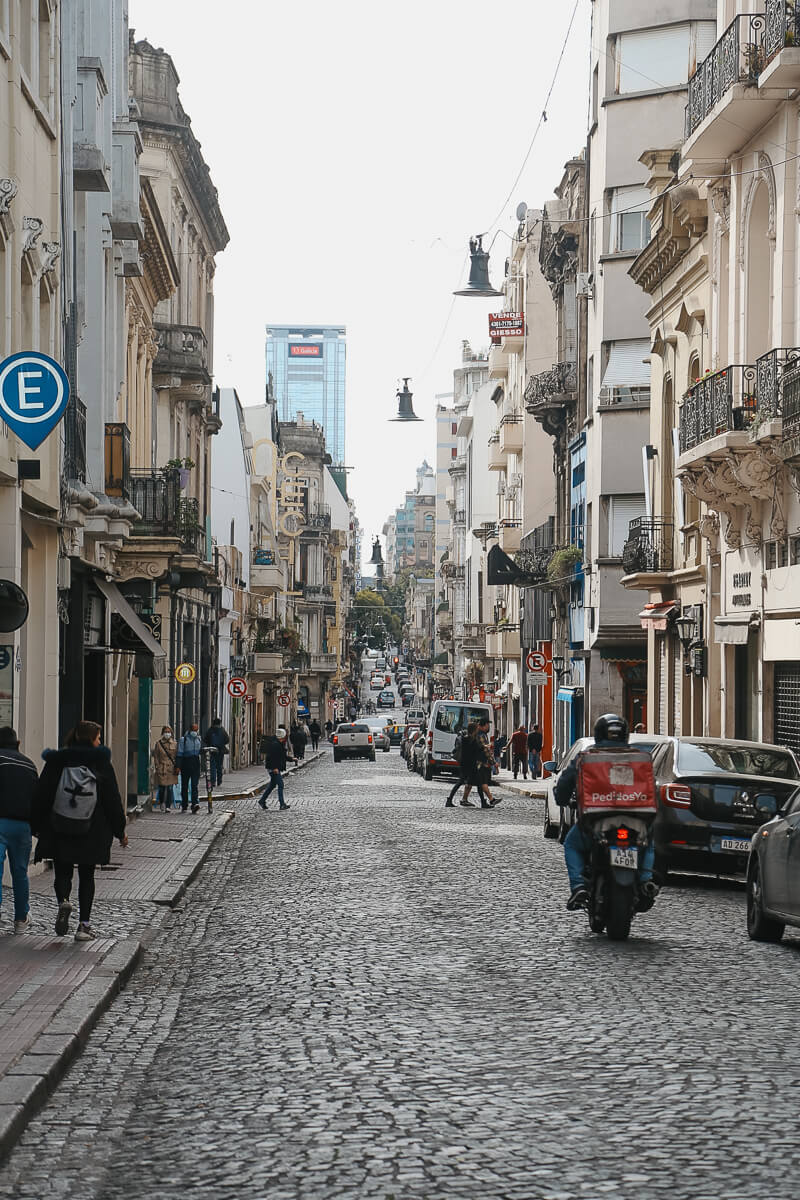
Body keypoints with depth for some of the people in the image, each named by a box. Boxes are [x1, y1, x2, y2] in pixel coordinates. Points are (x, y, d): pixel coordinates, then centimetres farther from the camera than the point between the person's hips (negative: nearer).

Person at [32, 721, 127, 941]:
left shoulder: (56, 763, -2)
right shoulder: (102, 764, -5)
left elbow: (41, 796, 0)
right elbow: (113, 800, -2)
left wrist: (37, 826, 10)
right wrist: (120, 831, 8)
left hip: (59, 832, 0)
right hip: (92, 833, 0)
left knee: (62, 872, 13)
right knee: (86, 877, 12)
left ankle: (63, 902, -17)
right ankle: (84, 925, 8)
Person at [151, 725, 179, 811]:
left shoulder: (174, 744, 9)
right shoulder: (158, 743, 6)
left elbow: (177, 756, 10)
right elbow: (155, 756, 5)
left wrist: (177, 768, 1)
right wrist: (157, 767, -3)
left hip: (171, 768, 1)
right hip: (161, 768, -1)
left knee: (170, 788, -4)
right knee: (162, 787, -4)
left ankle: (168, 806, 3)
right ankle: (162, 803, 20)